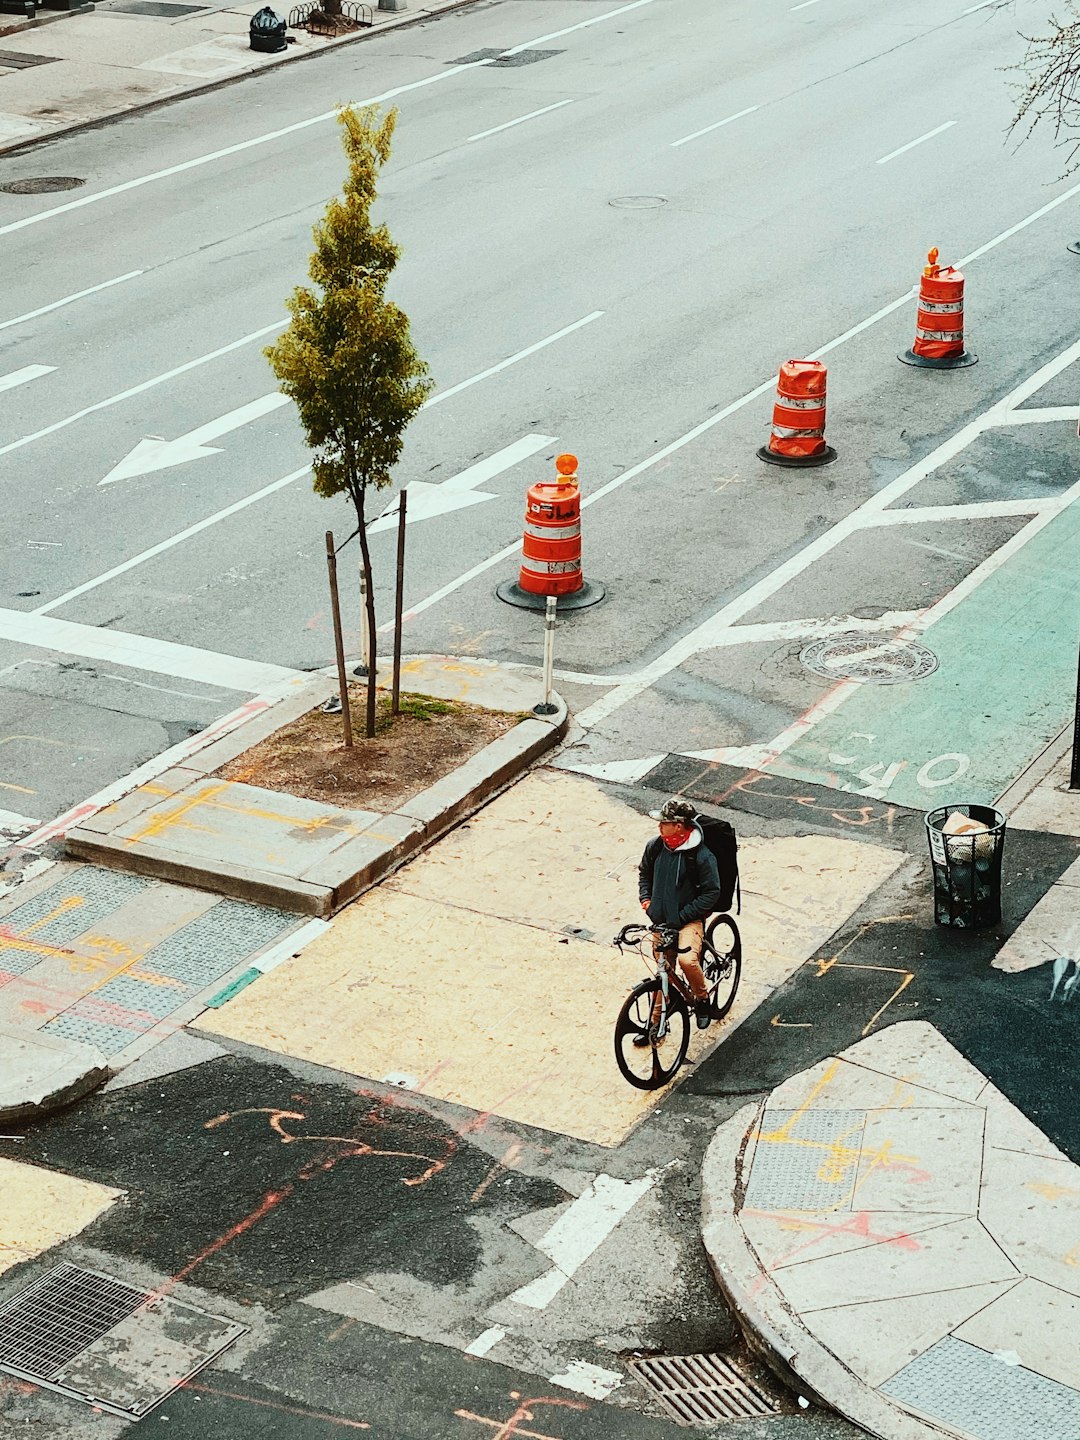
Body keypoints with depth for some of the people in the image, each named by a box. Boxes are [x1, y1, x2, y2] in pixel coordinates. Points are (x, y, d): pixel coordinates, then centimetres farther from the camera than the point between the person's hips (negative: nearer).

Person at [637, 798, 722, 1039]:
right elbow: (644, 872, 17)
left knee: (687, 960, -29)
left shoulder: (701, 856, -19)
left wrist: (682, 916, -19)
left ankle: (702, 998, 0)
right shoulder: (655, 846, -3)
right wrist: (645, 897, 3)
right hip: (661, 918, 5)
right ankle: (657, 1023, 26)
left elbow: (711, 893, -15)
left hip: (689, 920, -5)